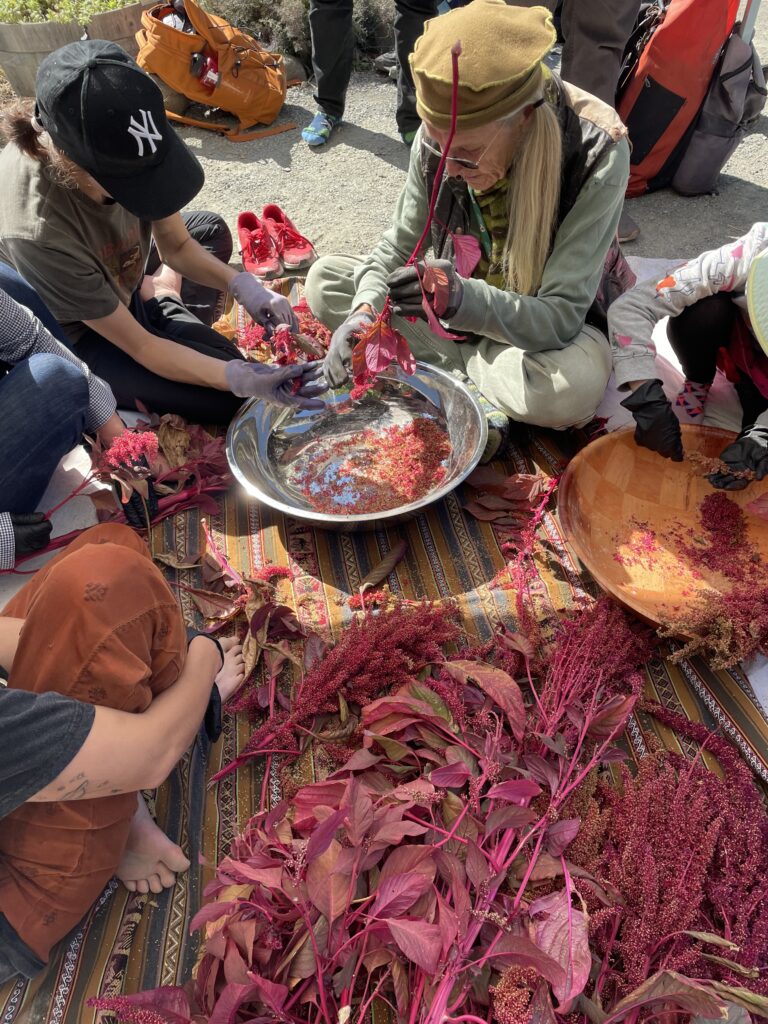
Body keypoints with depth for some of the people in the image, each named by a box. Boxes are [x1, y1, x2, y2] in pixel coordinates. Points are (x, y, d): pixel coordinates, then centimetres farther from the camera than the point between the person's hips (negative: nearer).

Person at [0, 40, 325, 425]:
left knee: (212, 230, 20)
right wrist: (243, 380, -39)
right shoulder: (38, 232, -41)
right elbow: (138, 347, -32)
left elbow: (176, 245, -9)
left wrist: (244, 286, -25)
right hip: (75, 335, -6)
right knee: (225, 397, -15)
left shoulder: (119, 143, -25)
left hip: (121, 281, 6)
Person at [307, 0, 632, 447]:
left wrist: (463, 300, -48)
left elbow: (560, 315, -31)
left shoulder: (596, 153, -28)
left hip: (559, 320, -3)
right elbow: (397, 247, -5)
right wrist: (365, 310, -26)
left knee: (572, 388, -40)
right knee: (324, 279, -7)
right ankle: (475, 367, -14)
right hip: (463, 301, 4)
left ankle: (443, 361, -9)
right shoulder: (441, 136, -16)